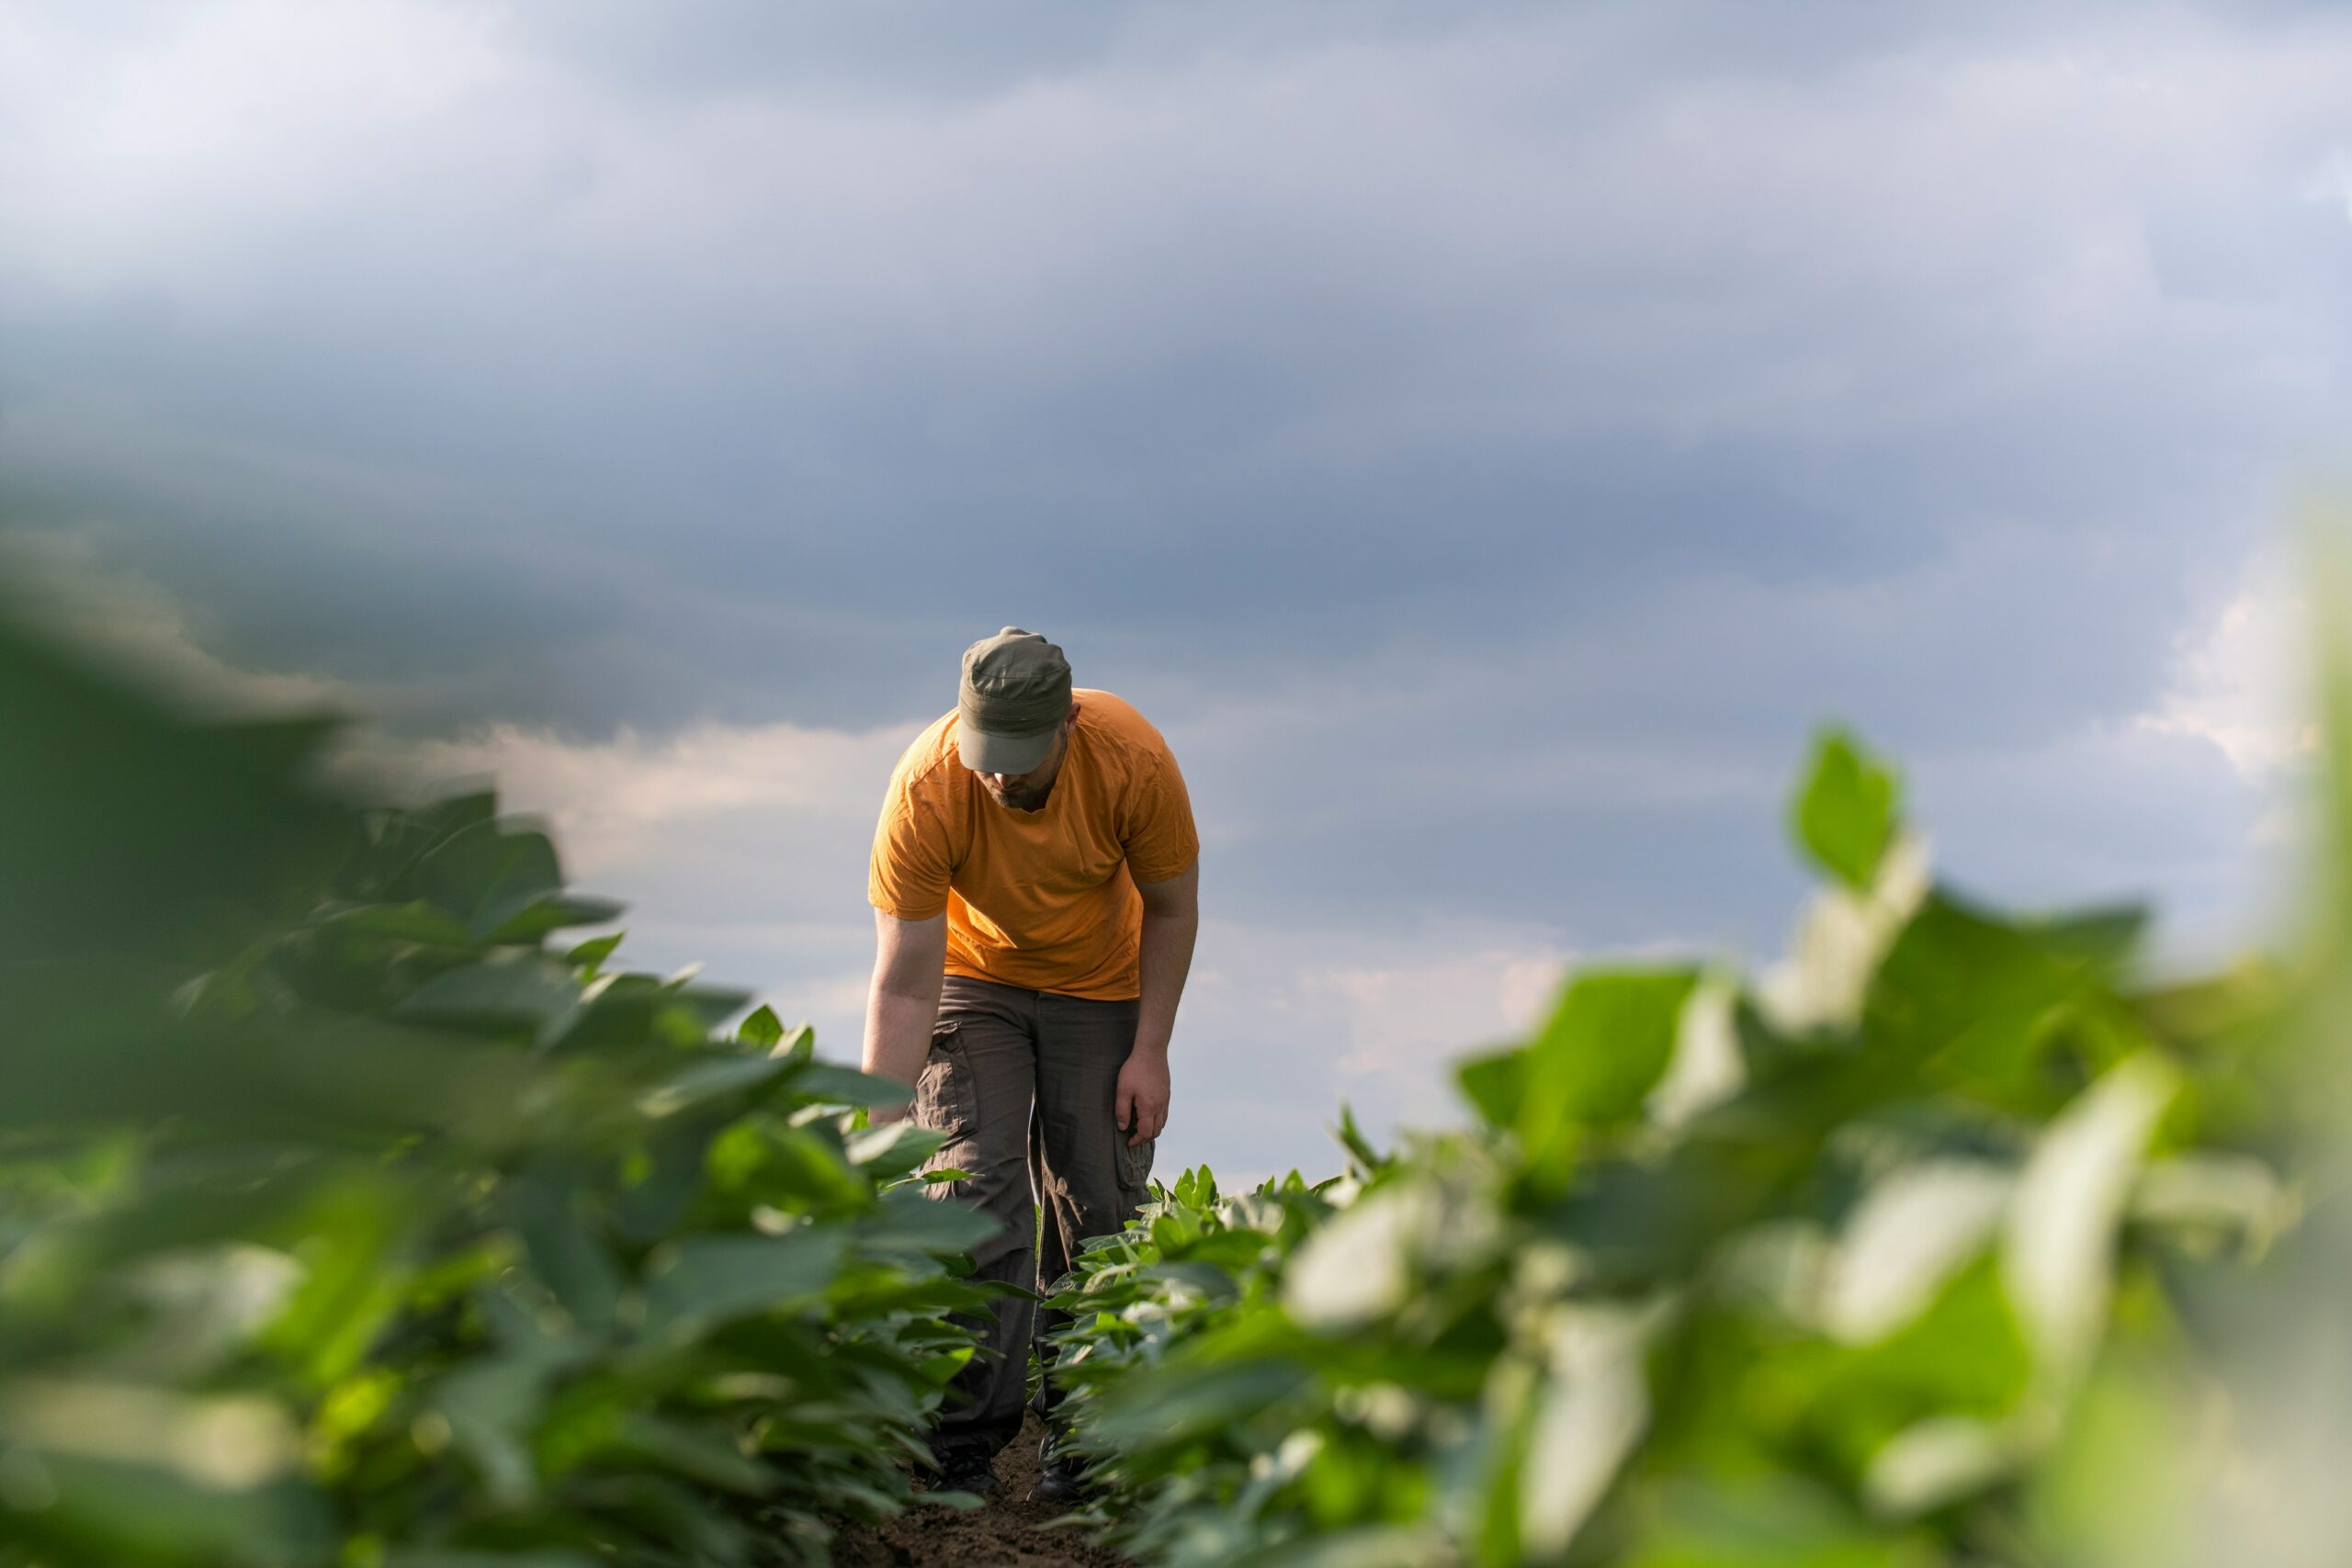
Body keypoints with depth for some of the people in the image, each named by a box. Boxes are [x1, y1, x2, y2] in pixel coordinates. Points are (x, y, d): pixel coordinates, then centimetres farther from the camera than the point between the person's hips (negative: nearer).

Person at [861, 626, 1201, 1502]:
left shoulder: (1133, 762, -29)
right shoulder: (925, 790, -31)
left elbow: (1172, 909, -11)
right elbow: (903, 985, -28)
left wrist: (1150, 1052, -14)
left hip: (1101, 988, 1)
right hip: (973, 978, -1)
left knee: (1099, 1206, -5)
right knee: (973, 1187, -14)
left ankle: (1082, 1444, 3)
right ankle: (962, 1445, -11)